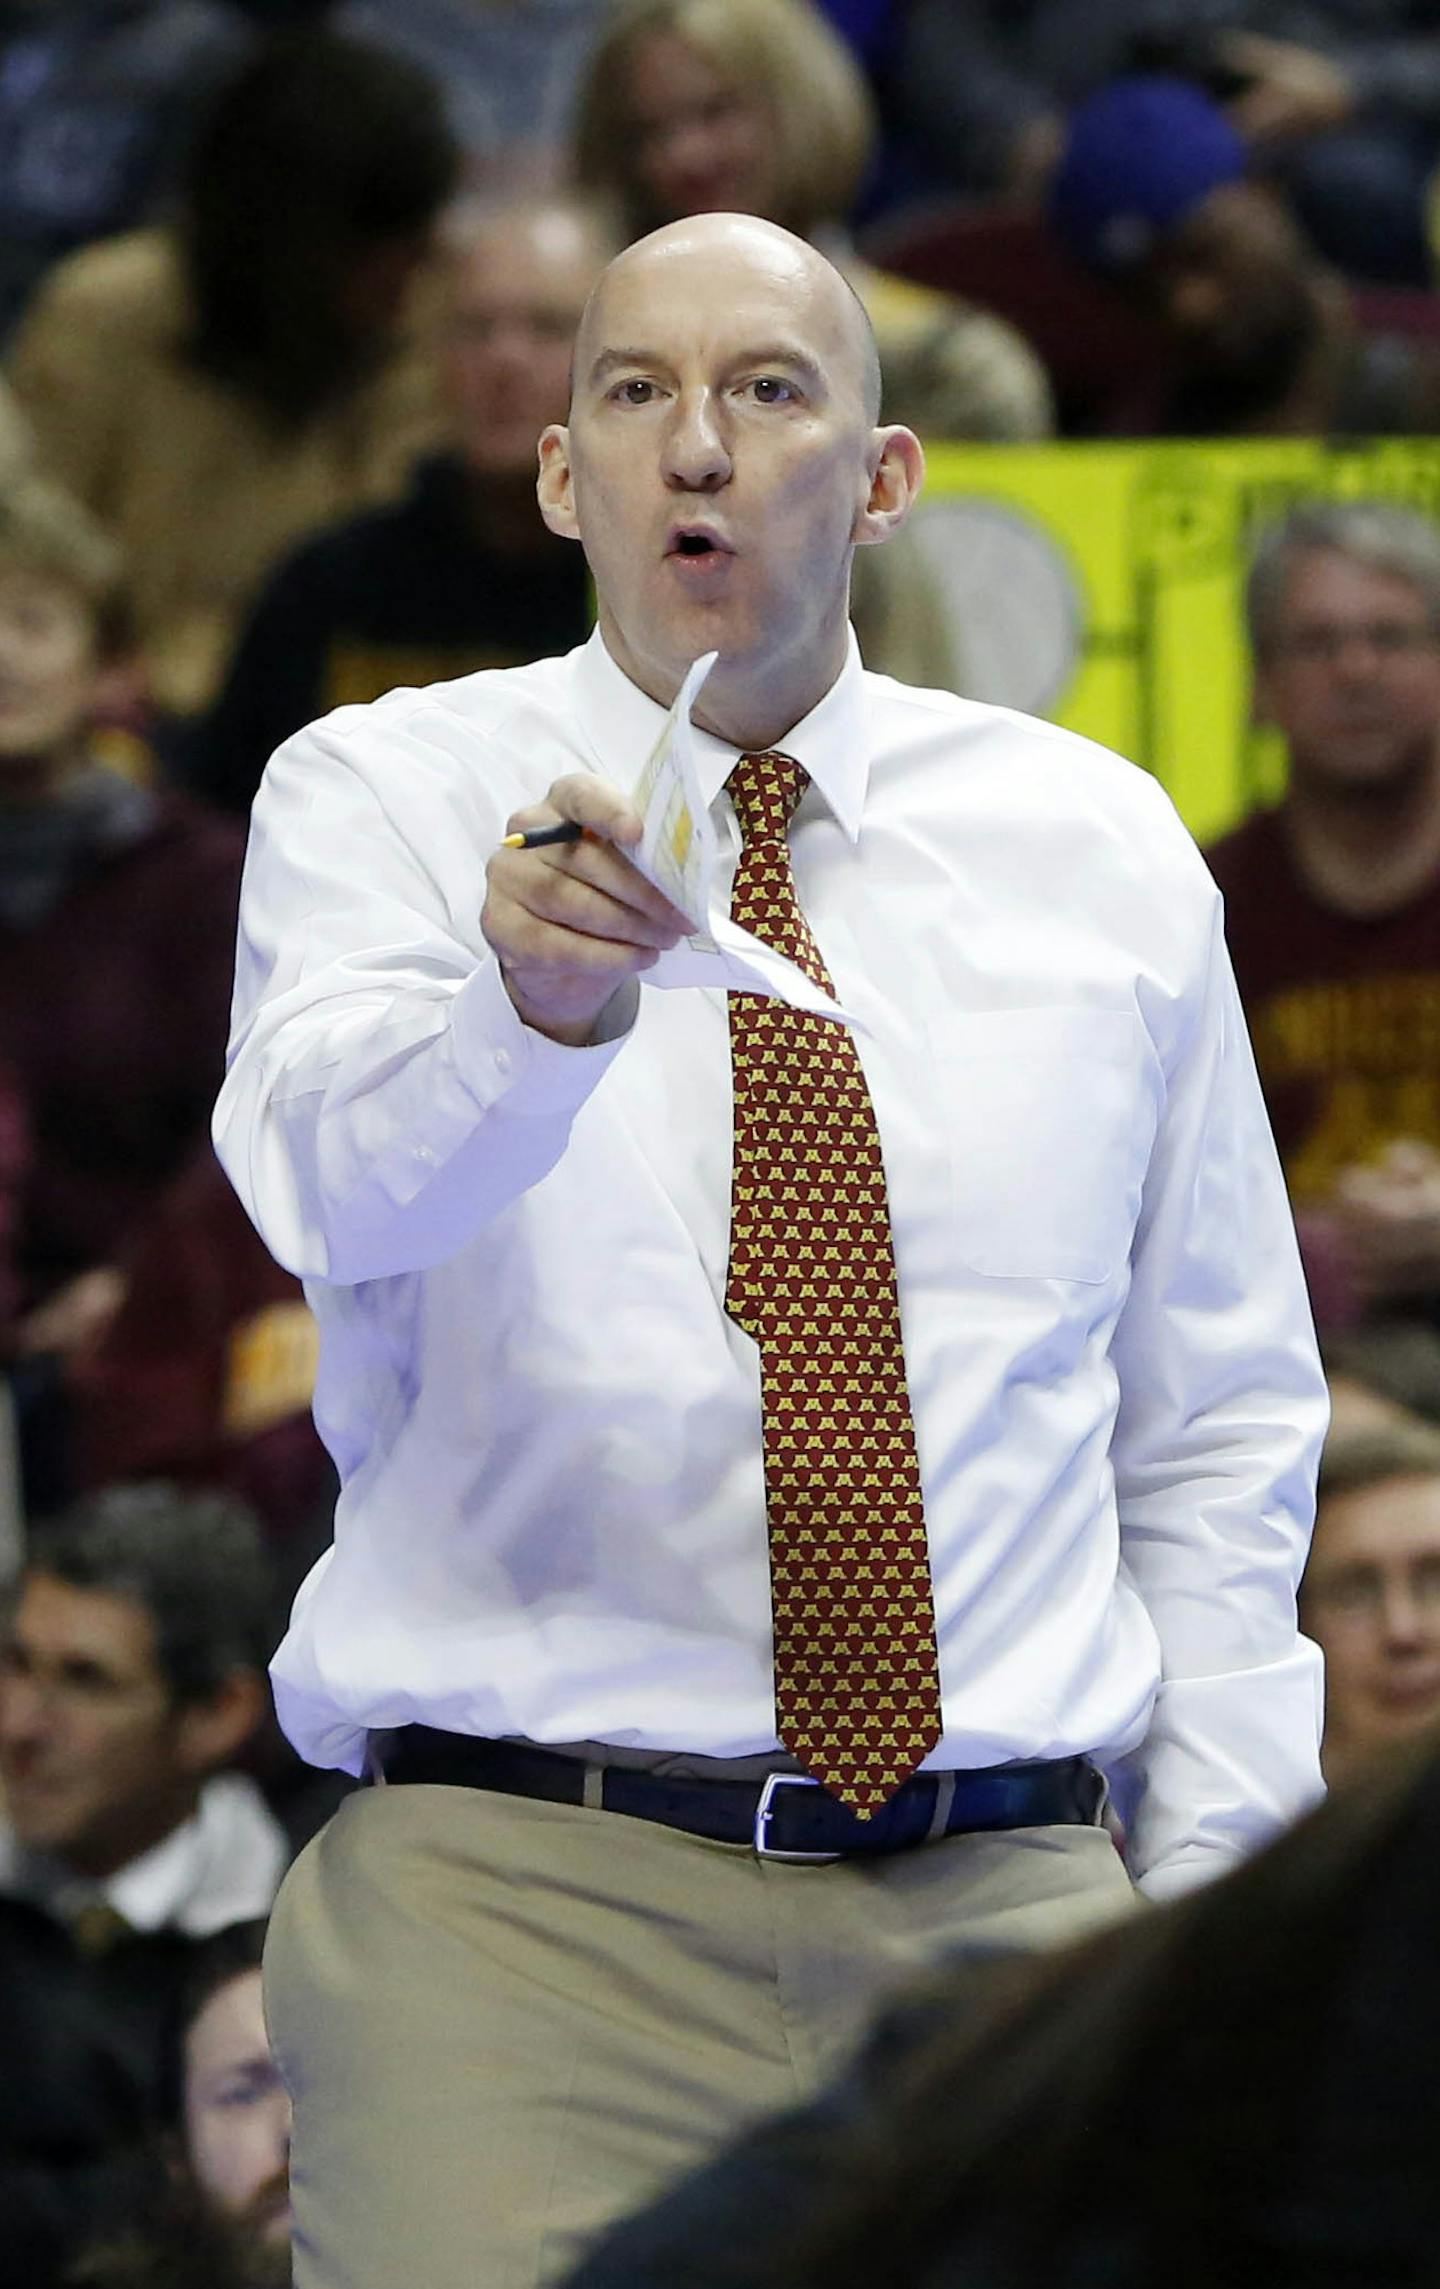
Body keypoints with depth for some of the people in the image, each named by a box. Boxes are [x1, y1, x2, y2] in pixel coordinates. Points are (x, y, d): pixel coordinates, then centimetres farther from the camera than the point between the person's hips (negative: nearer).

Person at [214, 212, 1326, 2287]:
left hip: (1000, 1897, 2)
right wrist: (532, 1002, -39)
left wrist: (1216, 1871, 6)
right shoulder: (383, 797, 4)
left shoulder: (1100, 847, 12)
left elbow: (1219, 1419, 15)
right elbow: (336, 1177, -18)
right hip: (516, 1885, -2)